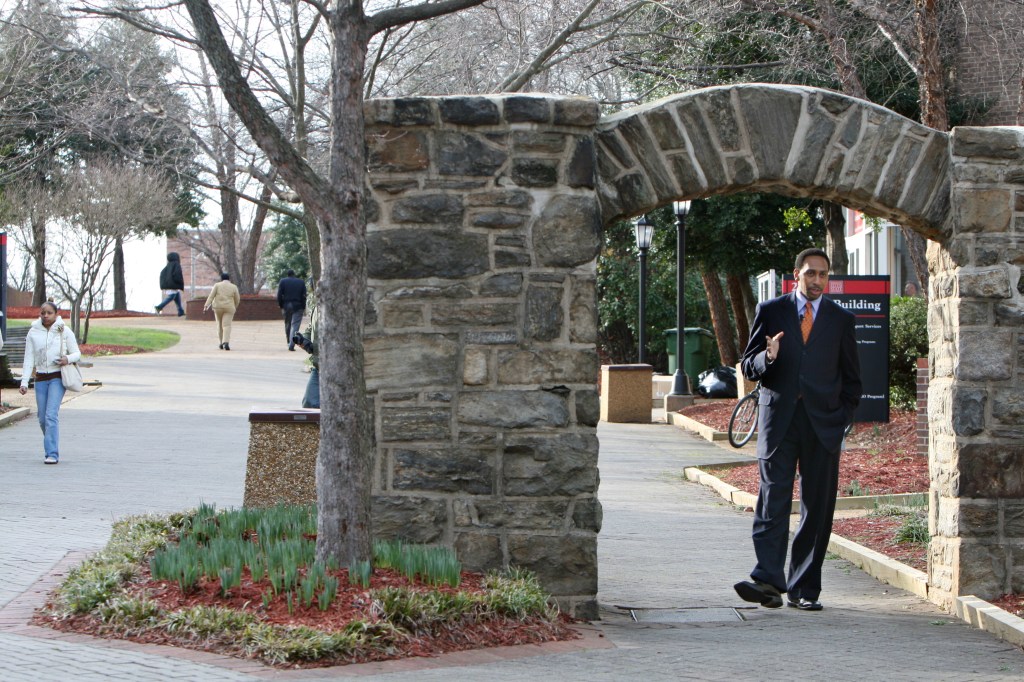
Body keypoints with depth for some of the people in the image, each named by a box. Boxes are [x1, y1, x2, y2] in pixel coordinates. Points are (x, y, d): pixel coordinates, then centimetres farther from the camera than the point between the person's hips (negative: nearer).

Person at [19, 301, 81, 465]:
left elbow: (77, 353, 4)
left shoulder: (64, 331, -1)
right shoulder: (33, 333, 5)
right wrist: (24, 382, -1)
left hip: (58, 377, -3)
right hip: (40, 378, 3)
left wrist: (68, 358, -19)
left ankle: (52, 453, -15)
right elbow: (29, 359, 6)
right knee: (42, 418, 6)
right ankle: (52, 448, 27)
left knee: (51, 415, -16)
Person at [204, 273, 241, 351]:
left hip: (218, 307, 1)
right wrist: (235, 307, 23)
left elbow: (211, 296, -7)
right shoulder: (234, 287, 1)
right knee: (227, 326, -7)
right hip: (229, 308, -1)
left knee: (220, 324, 17)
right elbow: (237, 299, 6)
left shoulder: (217, 285, 1)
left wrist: (206, 306, -12)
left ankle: (222, 343, 22)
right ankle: (226, 343, -26)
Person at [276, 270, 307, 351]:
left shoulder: (283, 281, 3)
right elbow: (304, 296, 1)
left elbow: (279, 295, -3)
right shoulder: (301, 282, 5)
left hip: (286, 306, 1)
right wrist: (304, 308, 5)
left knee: (287, 325, 17)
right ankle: (291, 345, -14)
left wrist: (280, 305, 6)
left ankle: (289, 342, 26)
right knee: (295, 326, -5)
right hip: (298, 307, -1)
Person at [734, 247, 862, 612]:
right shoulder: (770, 312, 9)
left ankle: (804, 589, 6)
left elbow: (852, 378, 17)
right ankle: (768, 581, -21)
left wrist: (842, 417, 5)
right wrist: (768, 357, -13)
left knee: (818, 507, 1)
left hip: (823, 425, 2)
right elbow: (749, 367, 8)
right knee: (773, 500, -13)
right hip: (778, 422, -1)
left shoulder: (841, 319, 13)